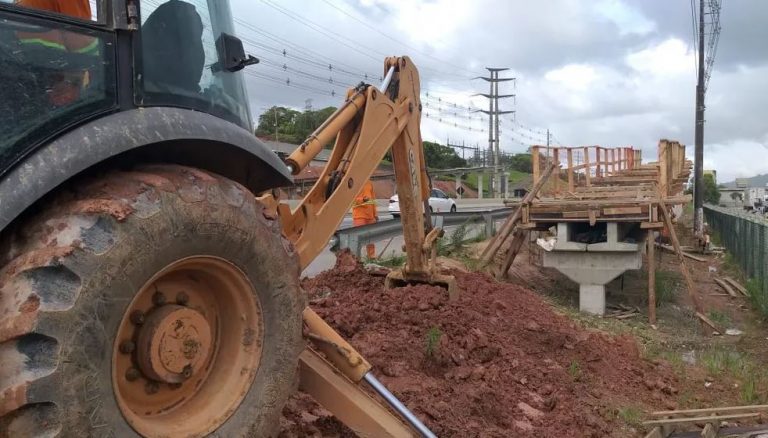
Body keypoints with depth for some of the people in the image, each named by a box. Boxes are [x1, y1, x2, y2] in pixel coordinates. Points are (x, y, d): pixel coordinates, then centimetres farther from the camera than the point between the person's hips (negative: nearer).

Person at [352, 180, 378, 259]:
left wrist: (375, 214, 17)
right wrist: (362, 199, -28)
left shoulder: (369, 183, 14)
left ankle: (371, 257, 23)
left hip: (370, 215, 7)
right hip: (359, 215, -7)